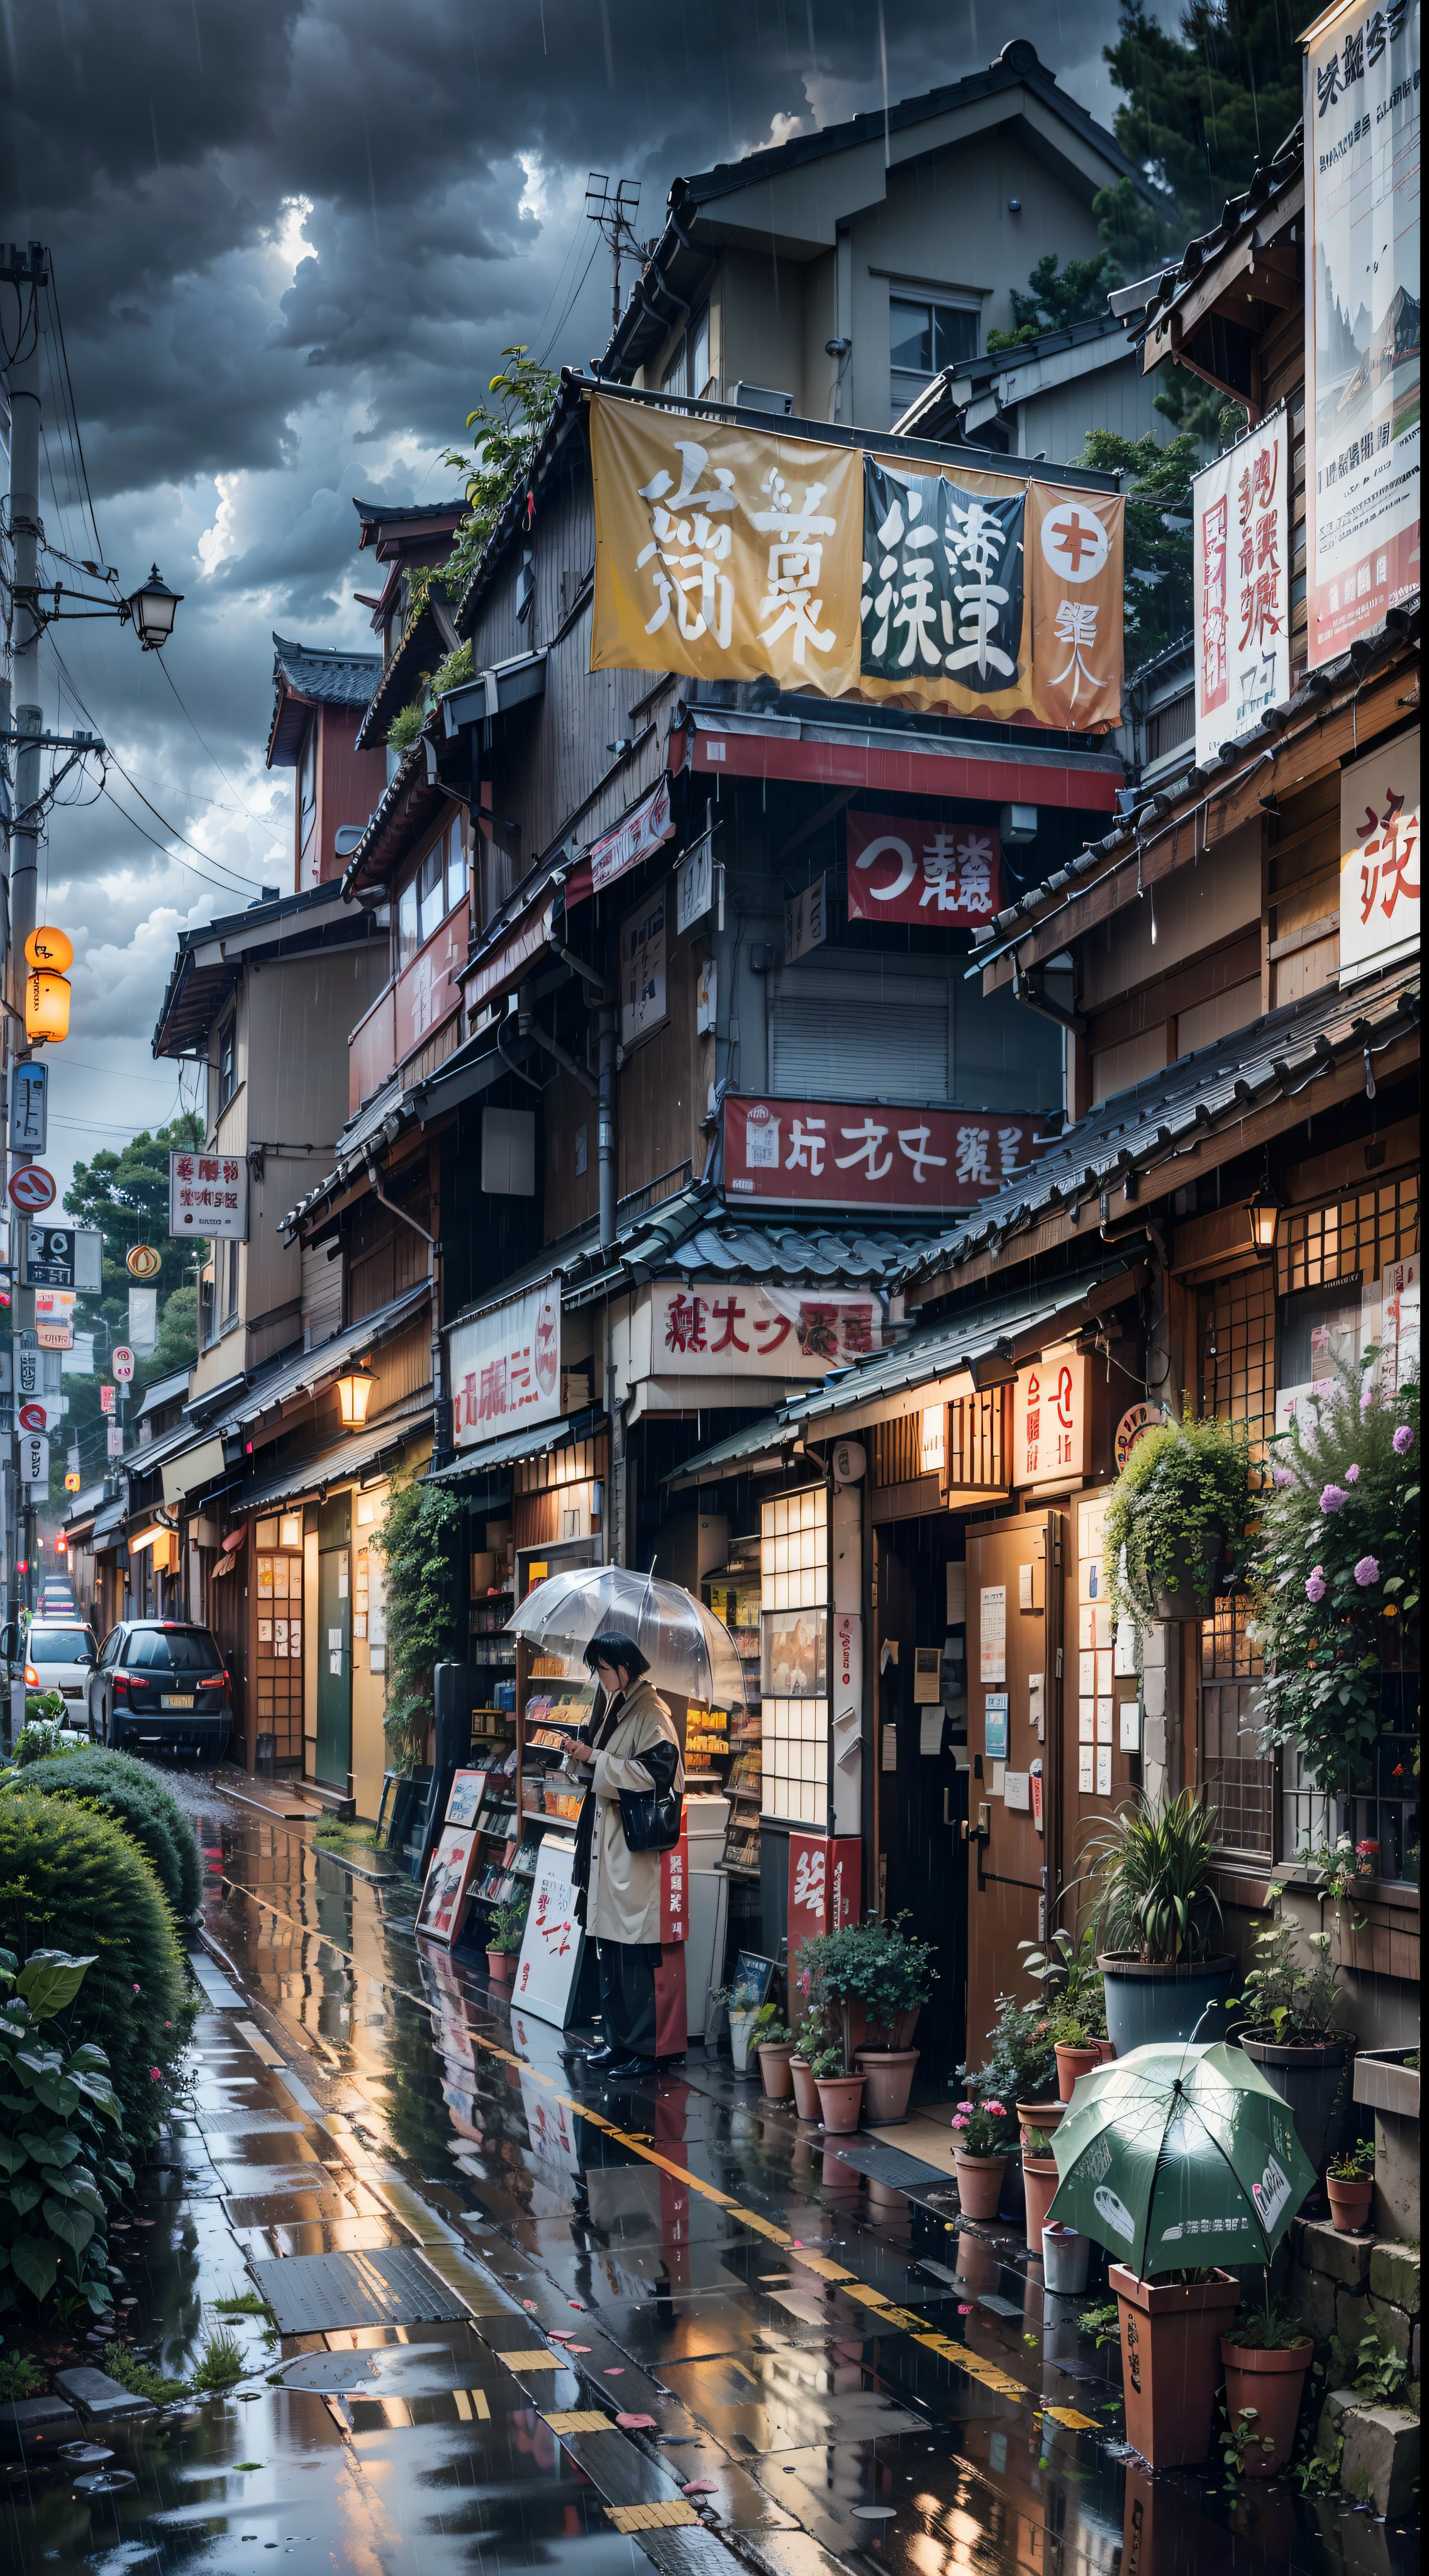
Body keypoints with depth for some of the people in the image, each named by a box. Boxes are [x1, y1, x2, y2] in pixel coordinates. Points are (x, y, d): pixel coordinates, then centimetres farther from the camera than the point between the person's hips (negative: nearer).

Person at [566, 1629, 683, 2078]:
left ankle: (643, 2049, 0)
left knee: (634, 1954, -6)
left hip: (636, 1847, -9)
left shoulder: (651, 1713, -12)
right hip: (609, 1842, 9)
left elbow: (655, 1772, -22)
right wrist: (585, 1758, 6)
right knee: (609, 1947, 13)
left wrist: (595, 1759, -17)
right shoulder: (614, 1706, 16)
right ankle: (618, 2039, 22)